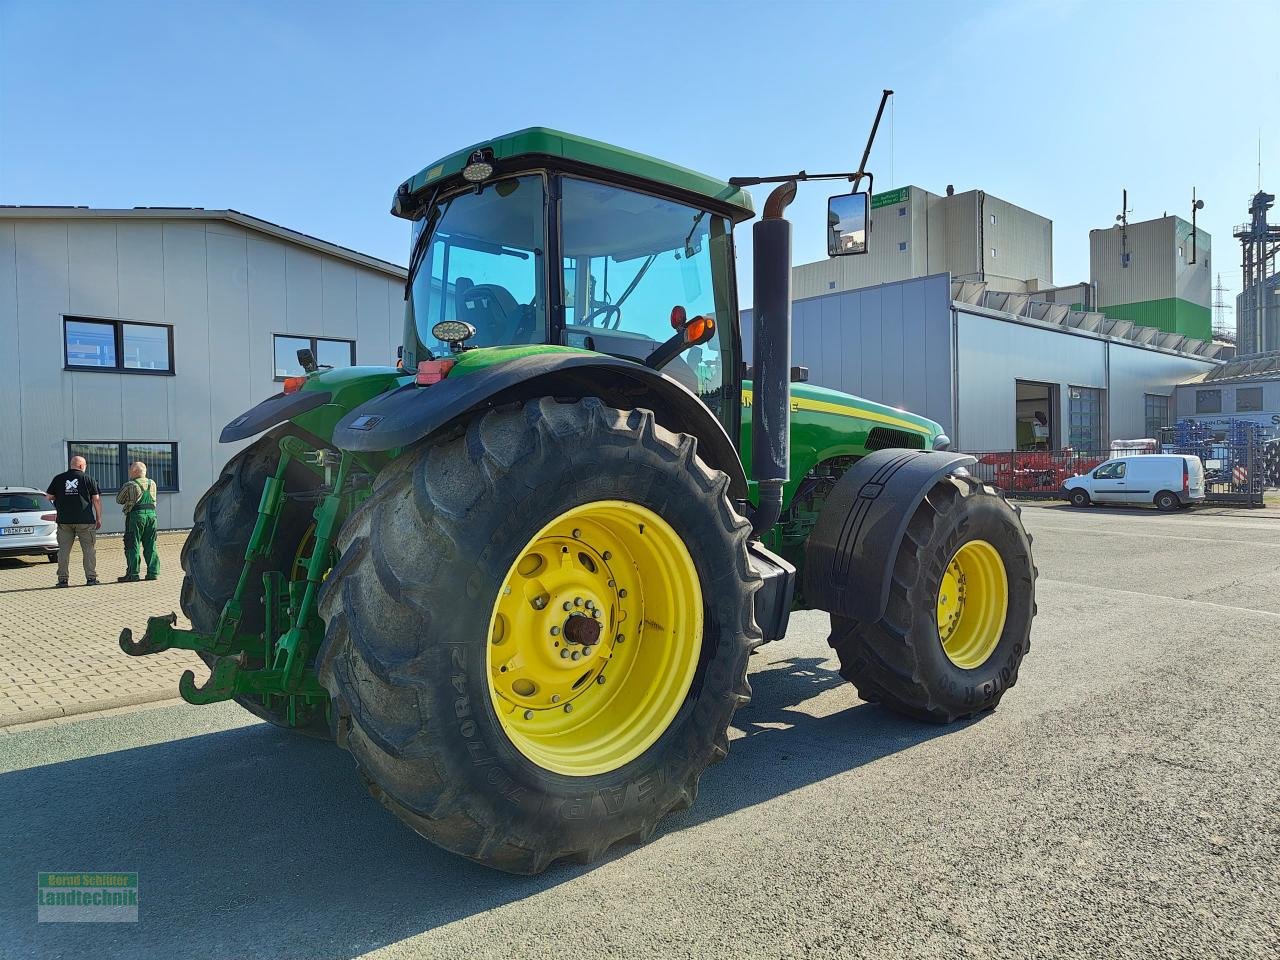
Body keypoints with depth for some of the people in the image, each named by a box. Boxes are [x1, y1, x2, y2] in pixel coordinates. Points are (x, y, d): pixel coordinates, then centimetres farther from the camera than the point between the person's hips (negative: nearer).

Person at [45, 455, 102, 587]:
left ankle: (62, 579, 6)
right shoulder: (88, 478, 0)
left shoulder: (58, 479, 6)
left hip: (64, 520, 2)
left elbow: (48, 497, 7)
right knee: (88, 549, 3)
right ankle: (91, 577, 0)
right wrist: (99, 518, 7)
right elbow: (96, 499, 0)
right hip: (85, 520, -2)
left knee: (63, 550, 6)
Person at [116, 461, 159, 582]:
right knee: (150, 545, 9)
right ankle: (153, 572, 7)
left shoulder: (130, 485, -7)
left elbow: (119, 500, 4)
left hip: (136, 515, -5)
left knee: (132, 546, 0)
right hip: (151, 514, 5)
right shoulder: (152, 483, 9)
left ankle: (132, 574, -1)